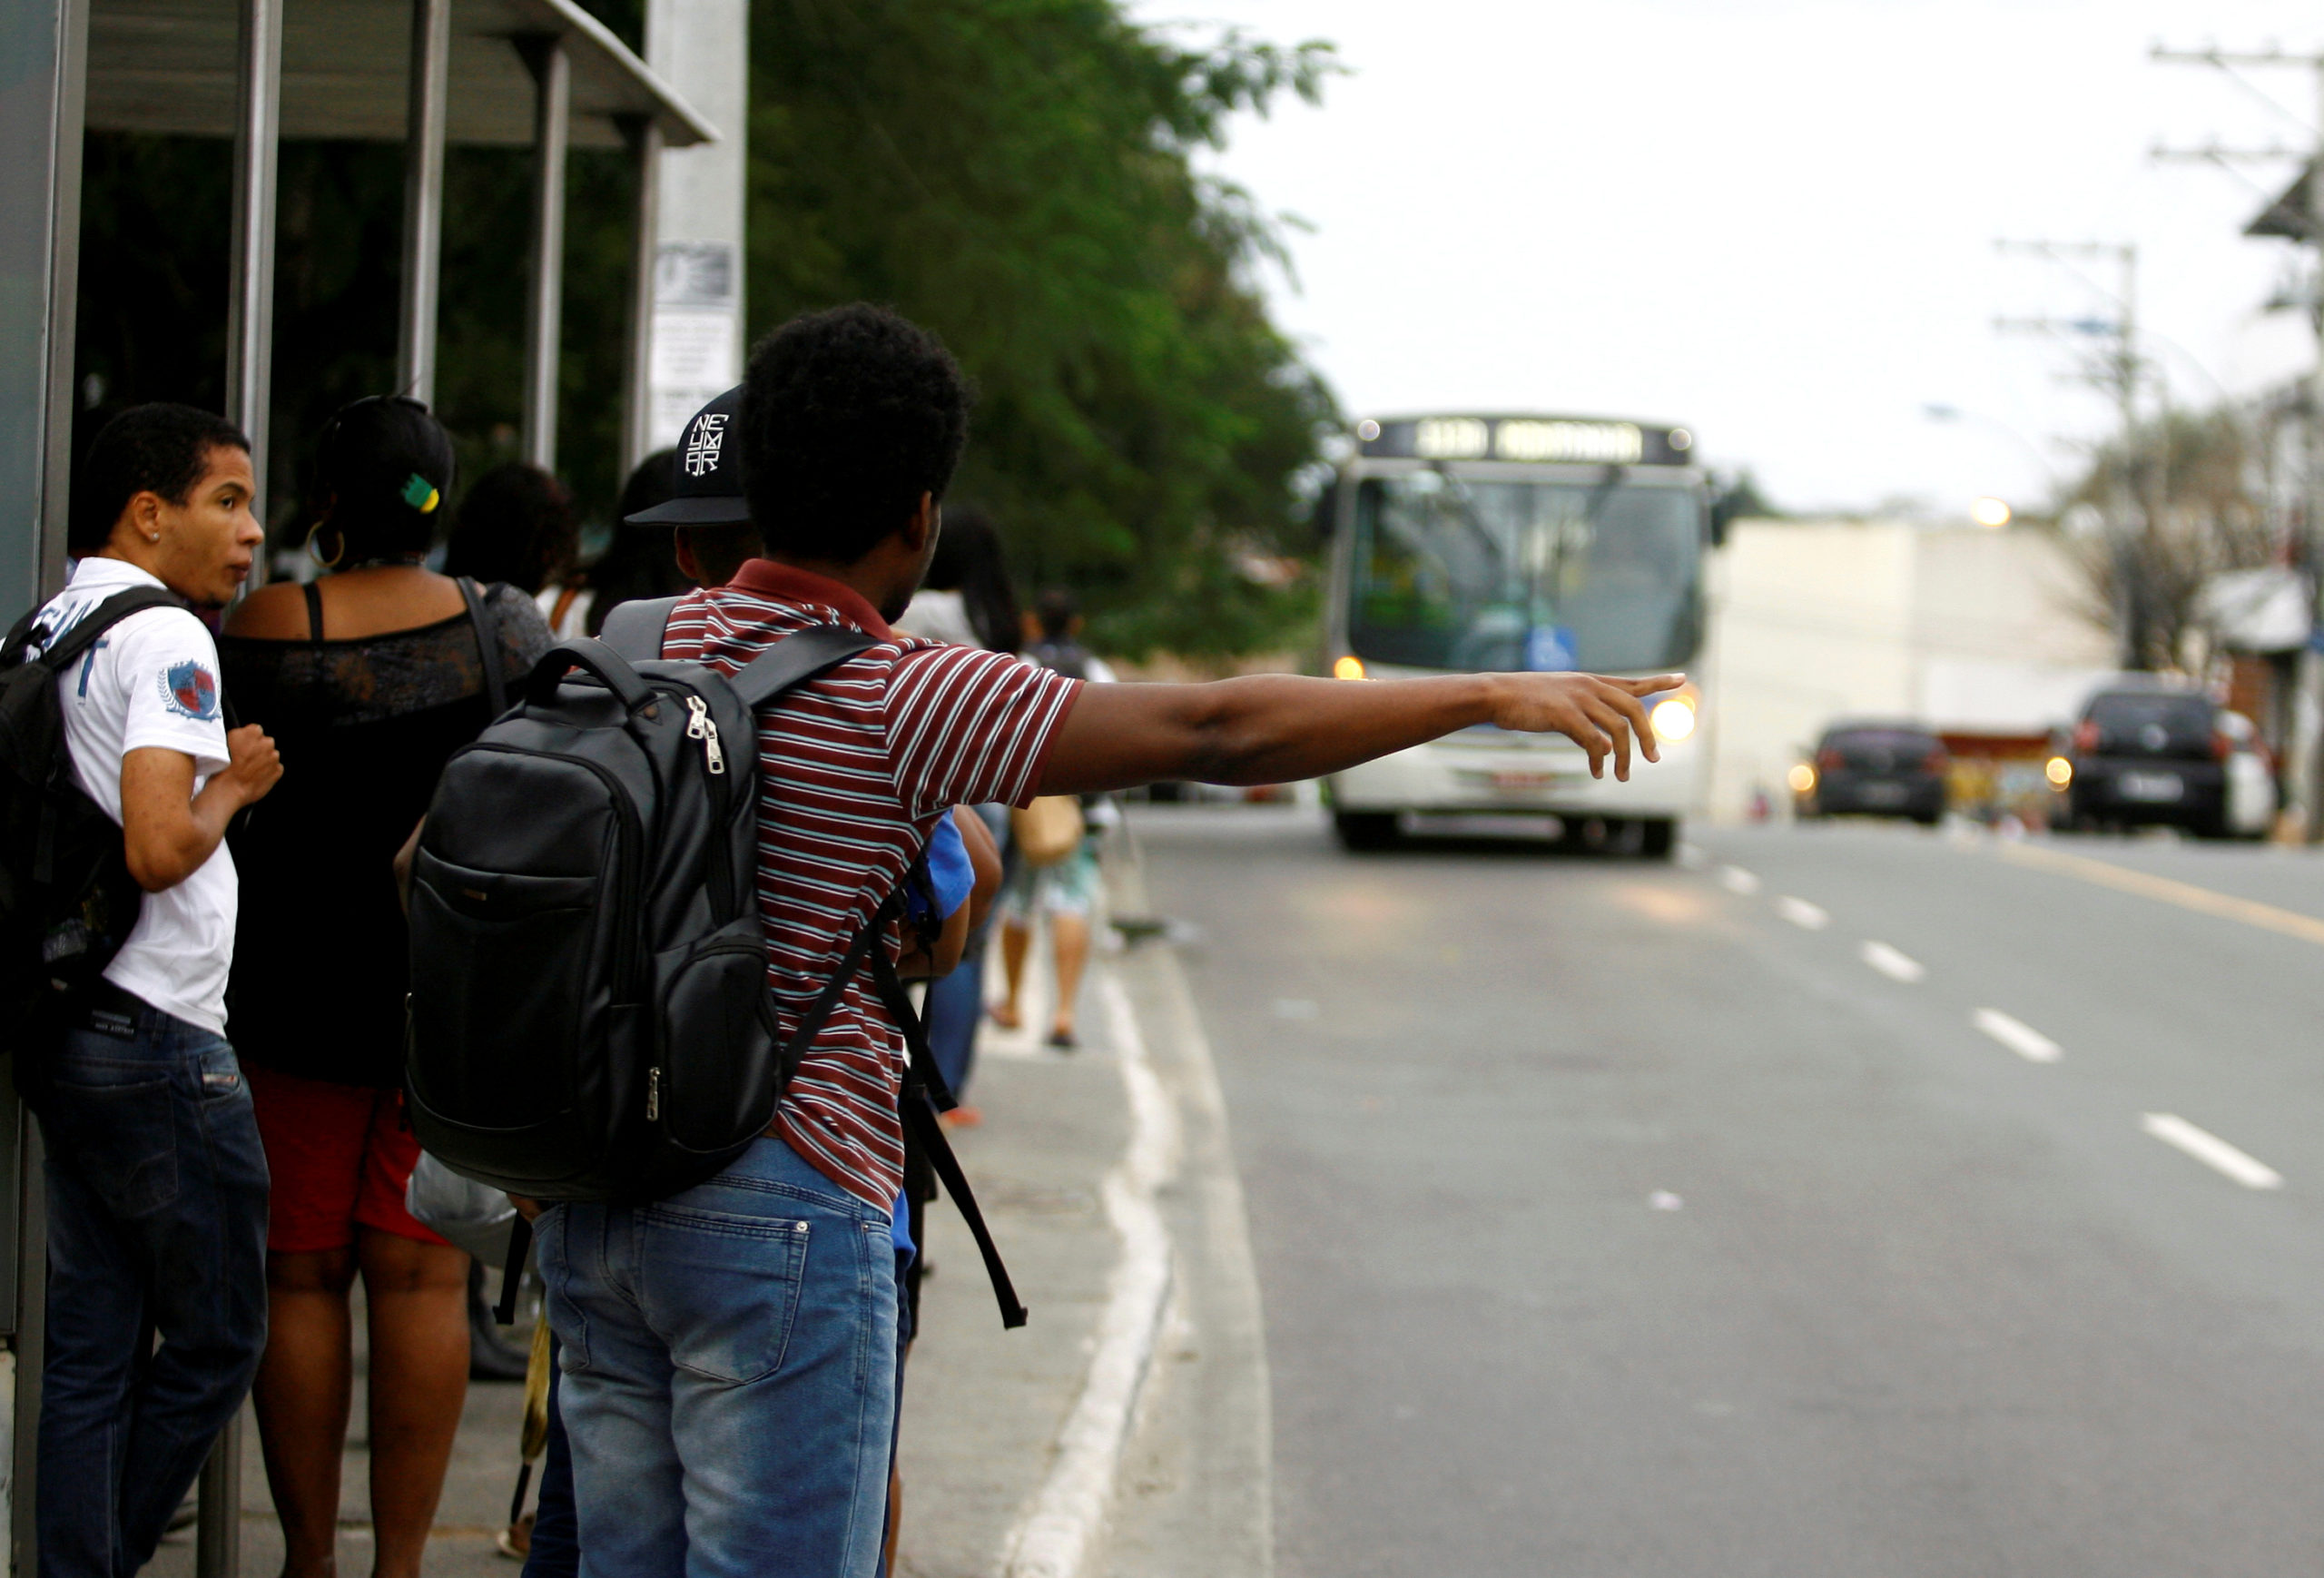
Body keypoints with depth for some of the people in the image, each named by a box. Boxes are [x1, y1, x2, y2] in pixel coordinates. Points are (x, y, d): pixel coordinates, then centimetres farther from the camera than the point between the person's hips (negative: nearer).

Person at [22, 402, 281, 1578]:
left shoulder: (45, 632, 14)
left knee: (91, 1349, 10)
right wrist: (234, 784, -6)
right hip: (159, 1041, -9)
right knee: (215, 1340, 3)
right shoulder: (165, 638, -13)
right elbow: (159, 847, -24)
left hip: (67, 1033, 9)